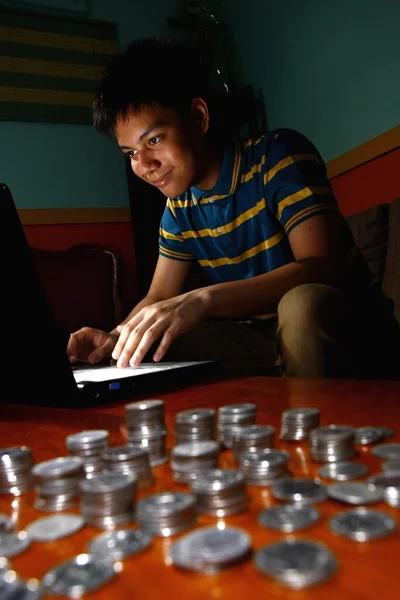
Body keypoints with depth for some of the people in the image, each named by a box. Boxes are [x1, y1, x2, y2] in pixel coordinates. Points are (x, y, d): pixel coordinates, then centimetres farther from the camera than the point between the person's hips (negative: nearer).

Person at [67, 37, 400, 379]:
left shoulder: (279, 155, -17)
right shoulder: (179, 208, 2)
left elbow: (321, 268, -29)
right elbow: (159, 297, 7)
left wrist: (203, 299, -39)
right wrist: (116, 337, -15)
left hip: (345, 321, -5)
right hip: (263, 335, 5)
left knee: (302, 303, -37)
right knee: (148, 349, -7)